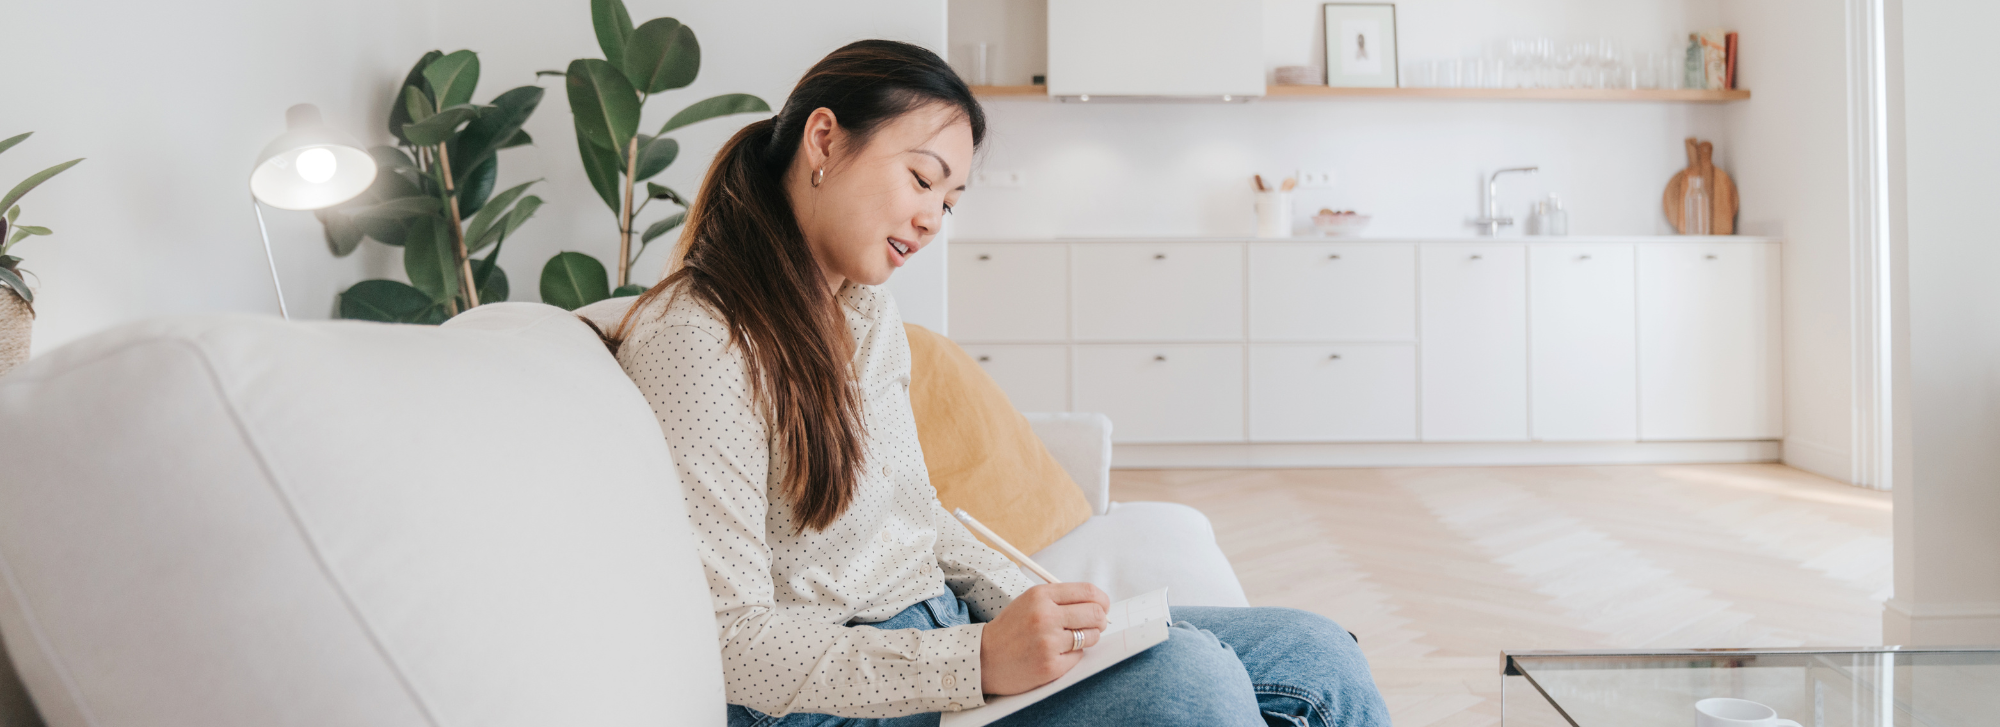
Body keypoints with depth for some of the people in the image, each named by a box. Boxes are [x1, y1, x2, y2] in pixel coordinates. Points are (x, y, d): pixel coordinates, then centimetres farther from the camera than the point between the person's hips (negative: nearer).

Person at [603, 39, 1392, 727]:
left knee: (1315, 653, -4)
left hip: (942, 624, 9)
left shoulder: (868, 313, 13)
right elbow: (727, 638, -19)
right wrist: (978, 661, -28)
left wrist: (1039, 618, 0)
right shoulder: (693, 341, -16)